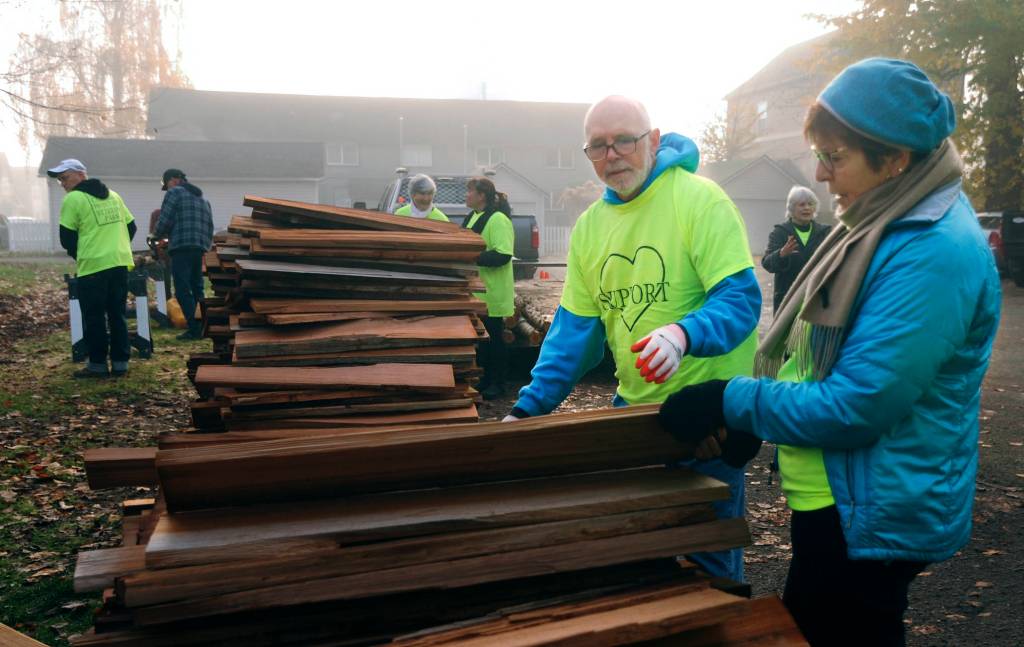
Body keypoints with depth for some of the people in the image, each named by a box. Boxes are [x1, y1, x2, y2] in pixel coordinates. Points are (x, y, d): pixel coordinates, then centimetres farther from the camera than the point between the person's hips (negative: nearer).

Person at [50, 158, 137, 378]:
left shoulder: (73, 199, -4)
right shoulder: (112, 195, 15)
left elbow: (67, 239, -3)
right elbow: (131, 226, 16)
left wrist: (79, 256, 15)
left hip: (92, 266, -6)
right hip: (120, 263, 6)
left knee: (94, 318, 3)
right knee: (117, 315, 10)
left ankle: (98, 364, 6)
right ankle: (120, 363, 12)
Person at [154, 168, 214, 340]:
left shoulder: (175, 193, 0)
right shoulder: (203, 198, 24)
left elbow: (164, 221, -7)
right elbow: (210, 226, 21)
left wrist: (158, 234, 12)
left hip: (181, 248, -8)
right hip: (200, 248, 8)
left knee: (183, 290, -6)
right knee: (197, 289, 14)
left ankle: (195, 328, -12)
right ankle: (204, 325, 13)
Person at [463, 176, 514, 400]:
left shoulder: (498, 219, -17)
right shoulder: (472, 217, 12)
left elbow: (503, 255, -25)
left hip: (492, 294, -9)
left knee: (493, 338, 2)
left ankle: (497, 383, 14)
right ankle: (486, 379, 26)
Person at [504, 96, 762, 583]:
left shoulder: (700, 200, -12)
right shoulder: (590, 225, 7)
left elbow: (741, 298, -19)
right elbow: (575, 327, 7)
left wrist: (684, 334, -39)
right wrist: (529, 407, -1)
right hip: (634, 407, 6)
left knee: (708, 552, 5)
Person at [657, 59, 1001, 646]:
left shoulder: (933, 253, -26)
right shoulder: (891, 227, 6)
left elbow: (853, 407, -28)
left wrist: (733, 402, -17)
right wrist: (743, 418, 5)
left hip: (871, 523, -9)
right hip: (839, 505, 9)